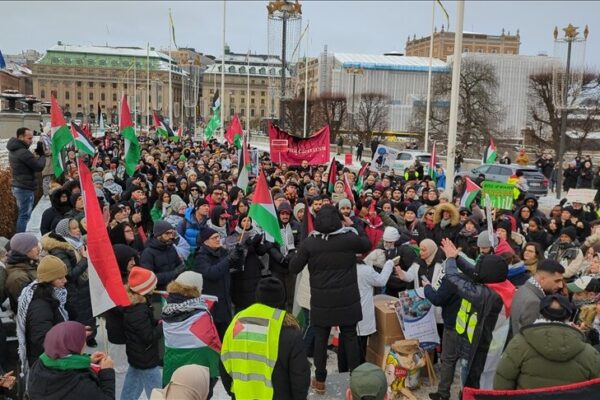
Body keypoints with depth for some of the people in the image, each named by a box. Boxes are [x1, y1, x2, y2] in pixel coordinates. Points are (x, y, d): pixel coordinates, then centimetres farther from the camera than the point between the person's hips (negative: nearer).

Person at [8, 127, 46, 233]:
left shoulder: (14, 150, 12)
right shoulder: (23, 152, -20)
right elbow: (39, 167, -16)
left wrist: (36, 154, 2)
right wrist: (42, 154, -3)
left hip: (18, 187, 10)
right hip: (25, 188, -10)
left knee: (22, 215, 18)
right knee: (24, 216, -5)